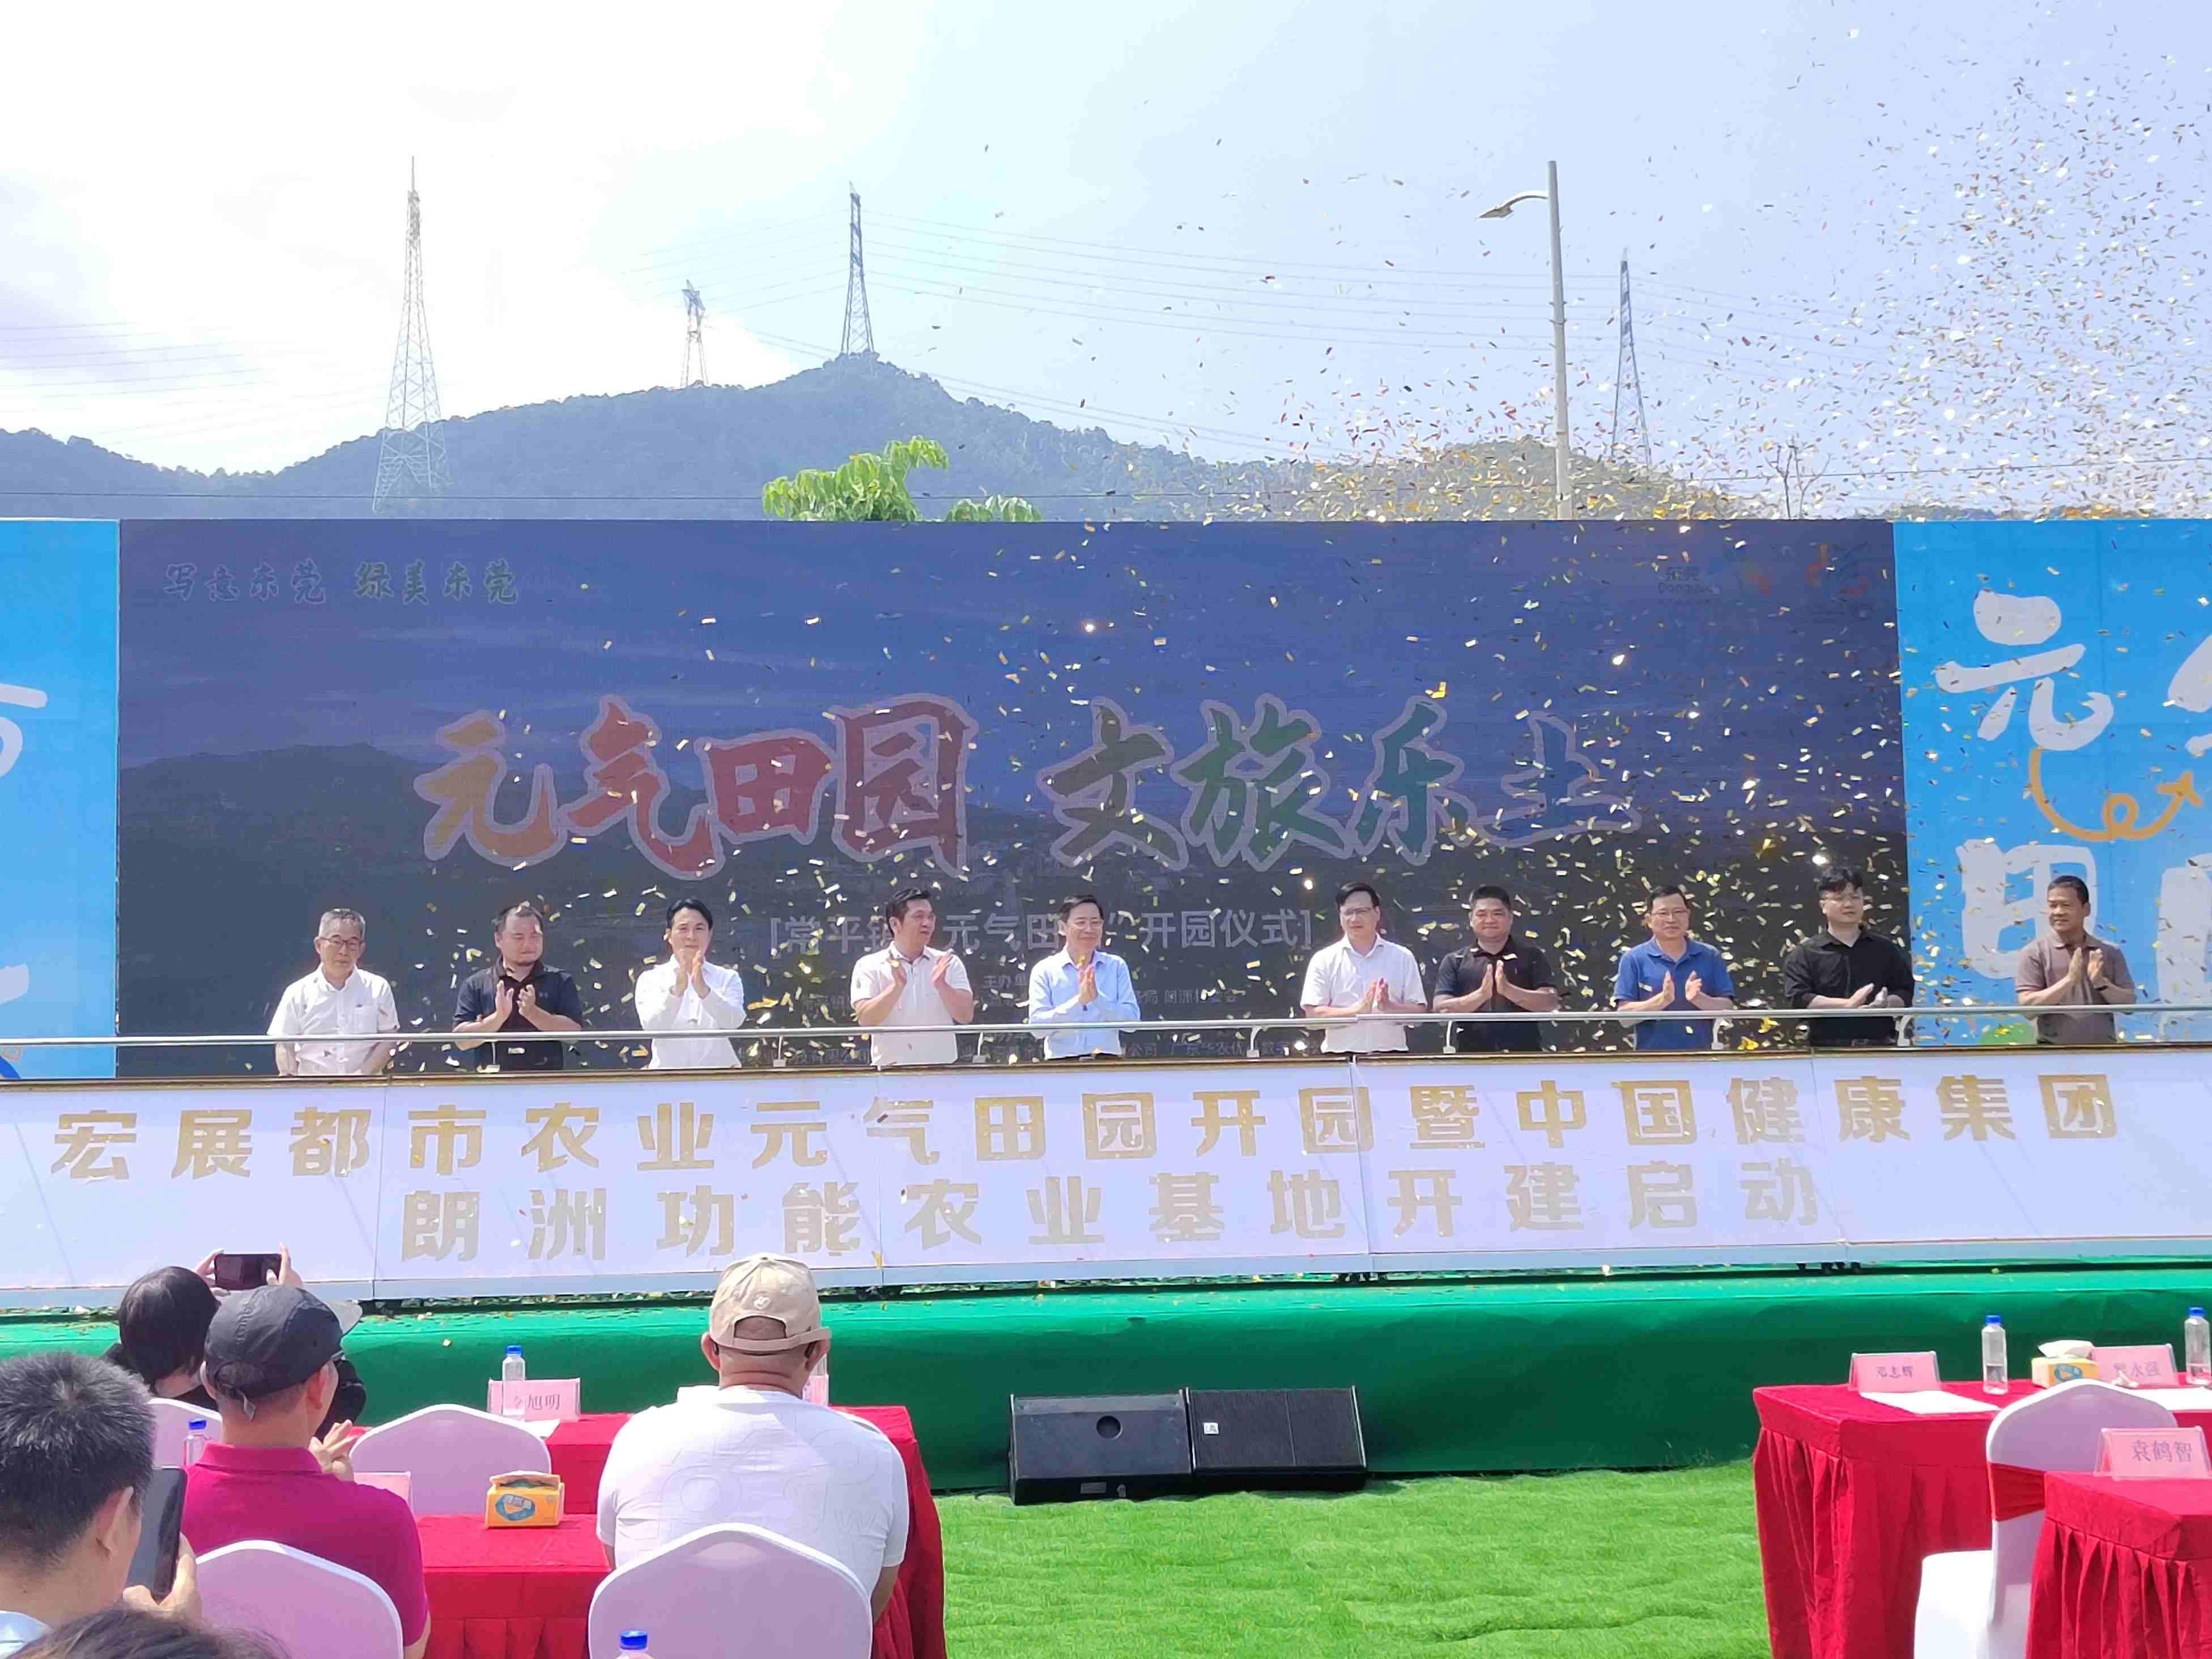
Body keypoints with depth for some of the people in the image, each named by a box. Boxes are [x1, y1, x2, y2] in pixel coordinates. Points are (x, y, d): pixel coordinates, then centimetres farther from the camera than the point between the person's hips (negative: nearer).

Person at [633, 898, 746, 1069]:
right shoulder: (651, 979, 10)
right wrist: (677, 989, -22)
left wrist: (703, 989, -21)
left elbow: (734, 1022, -6)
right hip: (668, 1072, -1)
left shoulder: (728, 978, 11)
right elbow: (652, 1025, -6)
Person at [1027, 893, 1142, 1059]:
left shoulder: (1116, 966, 12)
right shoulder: (1044, 971, 6)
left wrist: (1097, 998, -10)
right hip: (1063, 1061, -1)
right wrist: (1079, 1001, -13)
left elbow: (1132, 1020, 3)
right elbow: (1037, 1025, -4)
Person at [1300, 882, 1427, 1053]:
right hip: (1339, 1056, -1)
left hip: (1391, 1056, 1)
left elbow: (1419, 1012, 5)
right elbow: (1313, 1014, -4)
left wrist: (1389, 1007, -15)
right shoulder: (1324, 960, 4)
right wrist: (1357, 1010, -16)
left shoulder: (1402, 957, 8)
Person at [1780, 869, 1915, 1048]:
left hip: (1879, 1049, 2)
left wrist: (1886, 1004, -14)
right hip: (1827, 1051, -2)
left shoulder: (1887, 950, 14)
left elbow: (1907, 993, 11)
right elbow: (1798, 999, -8)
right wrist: (1848, 1004, -19)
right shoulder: (1804, 954, 5)